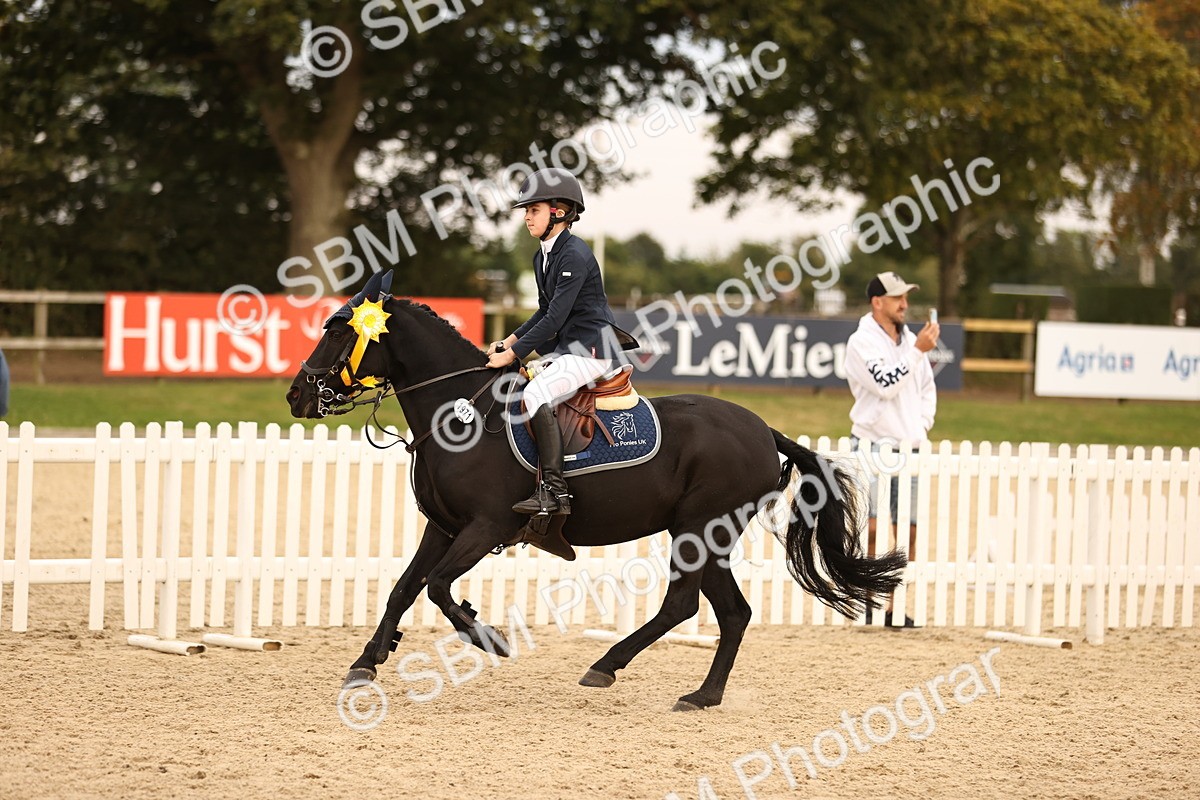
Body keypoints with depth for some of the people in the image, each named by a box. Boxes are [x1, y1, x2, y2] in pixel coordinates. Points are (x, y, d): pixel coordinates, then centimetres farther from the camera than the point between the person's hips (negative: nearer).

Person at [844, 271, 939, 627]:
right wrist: (918, 351, -20)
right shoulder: (862, 342, -7)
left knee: (908, 531, 3)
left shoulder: (911, 340, 14)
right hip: (873, 446, -6)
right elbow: (885, 383, -20)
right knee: (870, 529, -10)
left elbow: (927, 387, 22)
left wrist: (923, 425, 7)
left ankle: (894, 607, 9)